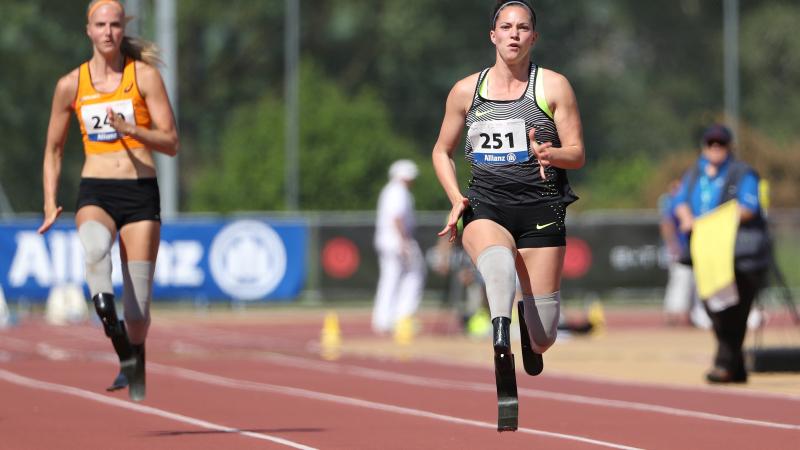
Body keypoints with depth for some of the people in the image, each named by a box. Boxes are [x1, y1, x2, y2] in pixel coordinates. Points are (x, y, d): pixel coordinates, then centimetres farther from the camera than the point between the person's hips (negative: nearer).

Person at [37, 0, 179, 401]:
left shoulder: (145, 76, 1)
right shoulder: (70, 85, 6)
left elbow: (171, 143, -2)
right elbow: (53, 150, 17)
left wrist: (131, 129, -18)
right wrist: (50, 203, 8)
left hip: (141, 193, 0)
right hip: (95, 193, 0)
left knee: (138, 295, -3)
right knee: (94, 248, -36)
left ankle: (135, 365, 25)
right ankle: (121, 349, -44)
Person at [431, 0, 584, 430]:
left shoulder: (553, 86, 4)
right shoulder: (466, 90, 10)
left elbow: (578, 154, 3)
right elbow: (442, 151, 21)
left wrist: (550, 154, -21)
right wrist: (455, 198, 3)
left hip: (541, 207, 0)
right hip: (485, 205, 0)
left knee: (543, 339, -5)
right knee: (499, 265, -38)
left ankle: (529, 327, 38)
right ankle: (506, 395, -50)